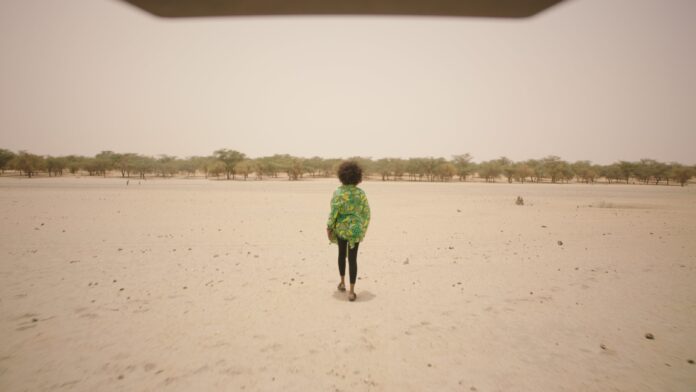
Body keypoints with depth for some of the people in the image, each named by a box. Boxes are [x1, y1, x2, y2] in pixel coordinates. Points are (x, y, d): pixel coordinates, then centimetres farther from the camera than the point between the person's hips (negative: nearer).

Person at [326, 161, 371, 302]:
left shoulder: (338, 192, -13)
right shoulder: (361, 193, -7)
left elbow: (334, 212, -13)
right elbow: (366, 212, -3)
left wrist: (329, 228, -2)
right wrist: (363, 228, 10)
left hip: (341, 228, 0)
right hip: (355, 229, 0)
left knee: (342, 254, 23)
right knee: (353, 259, 4)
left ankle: (342, 283, 35)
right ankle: (351, 291, 2)